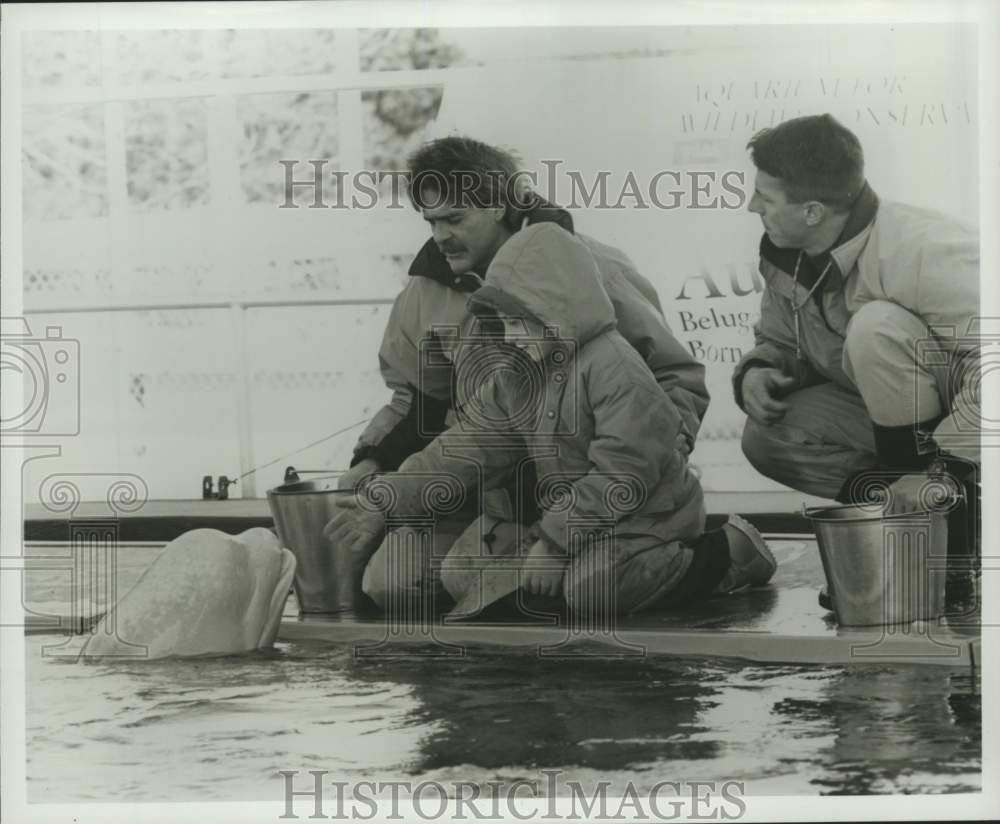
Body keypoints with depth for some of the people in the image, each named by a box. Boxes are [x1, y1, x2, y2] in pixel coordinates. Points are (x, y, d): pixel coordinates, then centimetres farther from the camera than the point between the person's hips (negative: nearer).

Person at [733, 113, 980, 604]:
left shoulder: (921, 251, -29)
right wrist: (755, 371, -13)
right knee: (767, 437, -11)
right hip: (897, 419, 8)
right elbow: (778, 342, 13)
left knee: (875, 326, -32)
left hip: (965, 423, -7)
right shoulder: (785, 258, -4)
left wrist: (946, 467, -35)